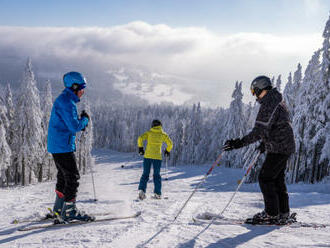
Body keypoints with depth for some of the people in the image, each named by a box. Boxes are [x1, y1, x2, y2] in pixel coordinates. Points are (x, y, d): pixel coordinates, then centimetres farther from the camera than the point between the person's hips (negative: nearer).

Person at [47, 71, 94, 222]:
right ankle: (69, 211, -2)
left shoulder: (64, 99, 17)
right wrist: (85, 119, -5)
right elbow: (74, 126, -23)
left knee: (64, 177, 17)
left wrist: (80, 122, 10)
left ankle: (59, 209, 26)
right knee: (73, 178, -7)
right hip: (63, 147, -11)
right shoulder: (67, 102, -18)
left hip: (57, 146, 11)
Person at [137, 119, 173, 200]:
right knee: (157, 175, 11)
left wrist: (140, 148, 4)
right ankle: (158, 193, 8)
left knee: (145, 174, 9)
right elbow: (170, 143, 1)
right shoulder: (163, 134, 5)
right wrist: (167, 151, 16)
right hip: (157, 157, 0)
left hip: (147, 156, 0)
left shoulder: (149, 132, 5)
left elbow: (140, 138, -7)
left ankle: (142, 190, -8)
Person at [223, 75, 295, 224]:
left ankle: (272, 214, 1)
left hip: (278, 148, -10)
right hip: (285, 146, 10)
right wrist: (265, 143, 31)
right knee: (277, 179, 16)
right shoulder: (277, 101, 15)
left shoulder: (268, 104, -18)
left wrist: (240, 143, -30)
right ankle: (283, 213, 22)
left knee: (265, 178, -5)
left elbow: (261, 130, -27)